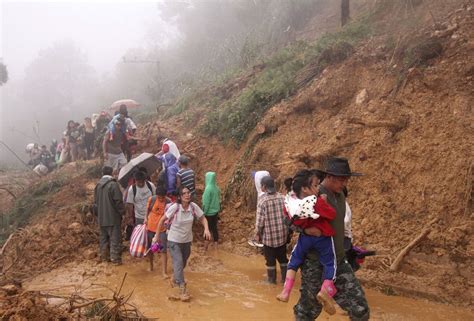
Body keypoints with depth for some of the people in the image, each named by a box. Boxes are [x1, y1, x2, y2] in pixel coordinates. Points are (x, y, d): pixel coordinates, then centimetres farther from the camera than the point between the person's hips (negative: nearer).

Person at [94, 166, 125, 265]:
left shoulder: (98, 185, 7)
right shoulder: (113, 184, -15)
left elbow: (96, 201, 16)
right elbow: (118, 201, -16)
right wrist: (122, 212, -3)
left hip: (101, 217, 7)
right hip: (113, 217, -7)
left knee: (103, 237, 16)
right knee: (115, 238, -1)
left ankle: (104, 256, 24)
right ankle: (115, 258, -1)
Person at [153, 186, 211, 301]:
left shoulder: (194, 207, -14)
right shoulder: (174, 207, -23)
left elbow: (203, 218, -1)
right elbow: (162, 220, -11)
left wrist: (206, 229, -21)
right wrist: (157, 236, -6)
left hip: (187, 240, 4)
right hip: (174, 241, -4)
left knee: (183, 263, 21)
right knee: (178, 263, -14)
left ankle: (176, 277, 52)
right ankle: (182, 290, -11)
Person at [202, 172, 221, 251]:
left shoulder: (208, 189, -22)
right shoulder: (217, 188, -2)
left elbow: (206, 203, -19)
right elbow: (218, 200, 7)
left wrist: (203, 213, -9)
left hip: (209, 212, -6)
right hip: (215, 211, 6)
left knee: (208, 229, 7)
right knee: (214, 228, 15)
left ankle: (206, 244, 18)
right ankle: (216, 244, 22)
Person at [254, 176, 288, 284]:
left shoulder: (263, 200, -16)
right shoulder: (282, 197, -3)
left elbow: (260, 220, -15)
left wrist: (257, 233, 0)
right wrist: (287, 229, 17)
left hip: (269, 235, -4)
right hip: (282, 233, 4)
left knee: (270, 258, 11)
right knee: (282, 256, 18)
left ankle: (272, 279, 21)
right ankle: (285, 277, 25)